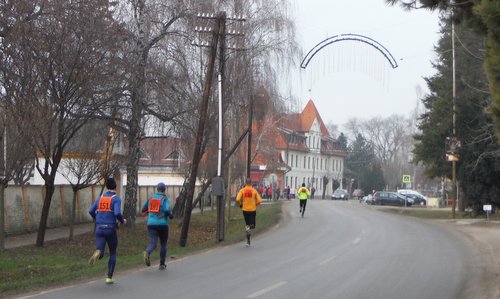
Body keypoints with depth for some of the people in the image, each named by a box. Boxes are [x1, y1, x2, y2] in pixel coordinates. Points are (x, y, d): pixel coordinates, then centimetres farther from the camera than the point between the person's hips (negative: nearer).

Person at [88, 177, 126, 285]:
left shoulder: (100, 198, 12)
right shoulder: (116, 198, -5)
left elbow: (91, 211, 10)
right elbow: (117, 213, -19)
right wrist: (123, 221, 2)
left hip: (99, 229, 3)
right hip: (110, 229, -3)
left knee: (100, 254, -3)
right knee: (112, 253, 16)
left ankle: (97, 253, -42)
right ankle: (109, 278, 14)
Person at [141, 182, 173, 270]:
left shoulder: (151, 198, 9)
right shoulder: (166, 199, -5)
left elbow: (143, 211, 11)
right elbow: (167, 210, -22)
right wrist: (170, 215, 0)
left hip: (151, 224, 3)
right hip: (162, 224, -3)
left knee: (153, 243, -5)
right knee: (163, 244, 16)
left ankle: (147, 253, -39)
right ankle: (162, 264, 22)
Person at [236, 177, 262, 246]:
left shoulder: (242, 190, -3)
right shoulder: (254, 190, -2)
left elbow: (237, 199, -14)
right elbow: (259, 200, -6)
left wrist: (240, 205, 5)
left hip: (245, 209, 1)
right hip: (253, 210, -1)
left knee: (247, 224, 15)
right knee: (252, 225, 9)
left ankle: (248, 241, 7)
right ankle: (248, 228, -27)